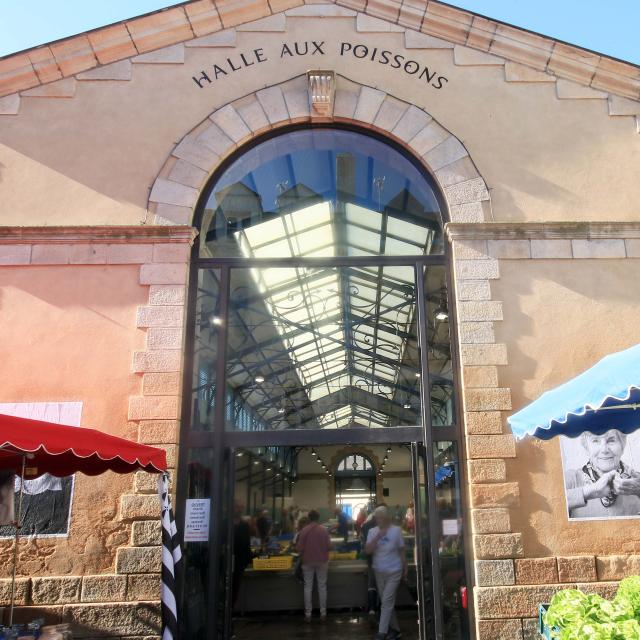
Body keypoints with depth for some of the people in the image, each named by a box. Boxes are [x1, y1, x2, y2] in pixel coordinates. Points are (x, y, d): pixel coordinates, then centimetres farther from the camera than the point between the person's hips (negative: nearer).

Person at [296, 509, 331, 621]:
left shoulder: (304, 530, -10)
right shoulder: (324, 530, -8)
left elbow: (299, 548, -8)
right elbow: (329, 545, -6)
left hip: (308, 562, -1)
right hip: (322, 561, 1)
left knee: (308, 587, 8)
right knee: (322, 587, 10)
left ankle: (308, 614, 10)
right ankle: (323, 613, 13)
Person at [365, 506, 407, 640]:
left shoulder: (396, 530, -10)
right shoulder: (372, 531, -3)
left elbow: (402, 551, -1)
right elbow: (367, 550, -11)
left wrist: (405, 569, 3)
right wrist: (377, 537, -22)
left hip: (394, 571, -4)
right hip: (379, 572, 4)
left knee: (386, 602, -7)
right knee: (387, 602, 13)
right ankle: (394, 629, 26)